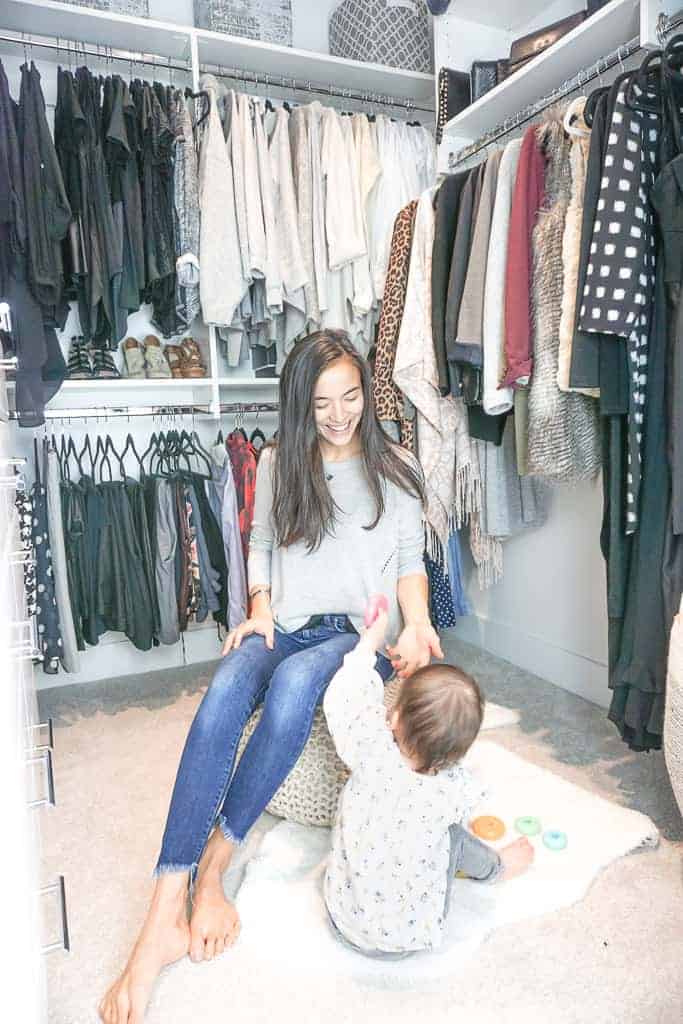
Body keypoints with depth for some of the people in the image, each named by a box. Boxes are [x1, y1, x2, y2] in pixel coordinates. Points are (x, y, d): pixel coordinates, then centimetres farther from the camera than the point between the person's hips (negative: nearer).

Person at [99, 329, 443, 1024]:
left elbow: (410, 562, 7)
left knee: (294, 682, -36)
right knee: (225, 689, -32)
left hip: (361, 632, -1)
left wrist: (416, 625, -11)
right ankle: (165, 914, -32)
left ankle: (214, 862, -20)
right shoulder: (276, 464, 11)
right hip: (284, 626, 2)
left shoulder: (396, 469, 7)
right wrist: (259, 607, -1)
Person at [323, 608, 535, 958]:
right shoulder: (456, 792, -26)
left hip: (344, 921, 1)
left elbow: (343, 699, -12)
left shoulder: (373, 758, -29)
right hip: (410, 938, -1)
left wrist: (370, 641, -4)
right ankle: (493, 866, 42)